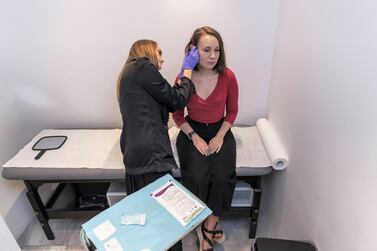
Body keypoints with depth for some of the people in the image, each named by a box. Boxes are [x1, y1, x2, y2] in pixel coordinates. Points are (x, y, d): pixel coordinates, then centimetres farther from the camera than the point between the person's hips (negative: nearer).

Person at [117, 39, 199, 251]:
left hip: (137, 154, 10)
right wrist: (188, 70, 11)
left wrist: (185, 73, 23)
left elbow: (167, 104, 21)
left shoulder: (131, 73, 25)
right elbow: (176, 100, -3)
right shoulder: (142, 66, -4)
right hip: (150, 154, -10)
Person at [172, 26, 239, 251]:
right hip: (192, 132, 0)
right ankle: (211, 224, 3)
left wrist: (219, 137, -10)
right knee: (197, 177, -24)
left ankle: (208, 228, 2)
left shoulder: (228, 76, -11)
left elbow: (232, 111, 2)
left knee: (223, 177, -22)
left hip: (220, 131, 1)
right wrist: (194, 137, -12)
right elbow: (177, 115, 0)